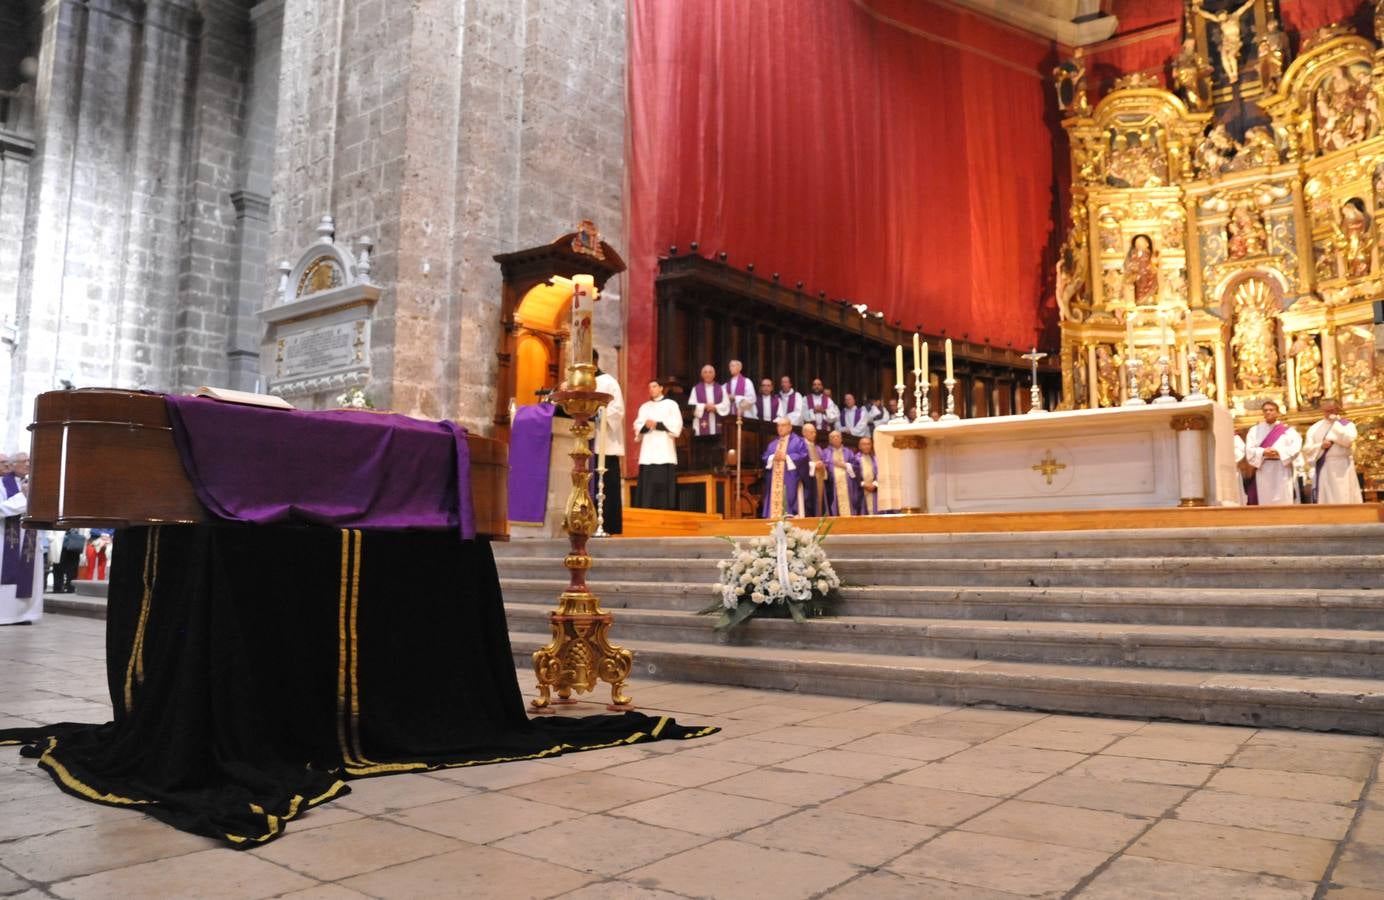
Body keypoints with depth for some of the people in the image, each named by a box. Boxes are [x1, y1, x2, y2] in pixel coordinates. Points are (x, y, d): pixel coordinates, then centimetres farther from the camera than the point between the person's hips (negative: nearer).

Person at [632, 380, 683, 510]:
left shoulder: (671, 404, 9)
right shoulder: (644, 407, 22)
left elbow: (676, 425, -2)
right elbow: (637, 427, 12)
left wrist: (657, 424, -10)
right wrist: (646, 426, -9)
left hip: (664, 450, -3)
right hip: (648, 452, 3)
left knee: (664, 483, -10)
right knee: (647, 484, -5)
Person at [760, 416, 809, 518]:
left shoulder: (798, 441, 6)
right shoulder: (772, 444, 22)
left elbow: (803, 456, -8)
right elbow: (765, 458, 13)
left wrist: (786, 457, -12)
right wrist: (773, 457, -8)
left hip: (789, 482, -5)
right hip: (774, 482, 5)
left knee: (788, 511, -11)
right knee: (774, 503, -1)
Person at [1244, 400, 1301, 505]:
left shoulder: (1288, 430, 11)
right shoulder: (1255, 430, 13)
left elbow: (1296, 447, -4)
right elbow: (1249, 450, 1)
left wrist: (1279, 453, -19)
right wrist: (1263, 453, -18)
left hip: (1282, 473, -1)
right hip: (1263, 472, 1)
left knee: (1283, 503, -4)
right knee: (1264, 502, -2)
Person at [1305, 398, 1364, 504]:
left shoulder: (1347, 424, 4)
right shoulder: (1315, 428, 11)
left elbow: (1348, 440, -16)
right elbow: (1306, 449, 5)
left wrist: (1335, 423, -11)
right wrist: (1320, 446, -14)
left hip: (1341, 469, -3)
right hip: (1322, 470, 3)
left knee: (1342, 500, -6)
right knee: (1323, 501, 1)